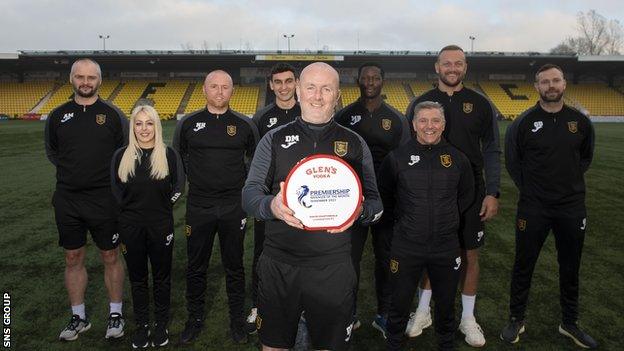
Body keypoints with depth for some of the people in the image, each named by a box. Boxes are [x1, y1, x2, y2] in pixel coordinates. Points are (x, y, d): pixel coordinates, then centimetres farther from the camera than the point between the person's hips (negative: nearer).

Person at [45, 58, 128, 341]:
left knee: (110, 258, 6)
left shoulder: (113, 114, -1)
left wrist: (108, 173, -4)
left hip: (104, 199, -3)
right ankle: (78, 317, 26)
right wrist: (71, 171, 7)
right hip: (67, 200, 3)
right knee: (73, 259, 11)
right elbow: (51, 151, 18)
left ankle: (115, 314, 21)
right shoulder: (58, 115, 6)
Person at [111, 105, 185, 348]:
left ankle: (161, 324, 27)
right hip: (131, 227, 1)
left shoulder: (169, 154, -4)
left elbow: (178, 186, 4)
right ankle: (141, 325, 28)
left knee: (162, 276, 11)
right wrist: (130, 210, 5)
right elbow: (115, 191, 10)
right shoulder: (121, 156, 1)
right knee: (137, 278, 12)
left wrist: (163, 207, 2)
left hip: (161, 226, -1)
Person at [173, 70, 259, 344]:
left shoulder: (244, 125, 2)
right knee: (196, 267, 11)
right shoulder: (188, 123, 2)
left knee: (234, 266, 11)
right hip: (199, 206, 1)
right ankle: (195, 318, 29)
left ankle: (237, 320, 27)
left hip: (234, 206, 0)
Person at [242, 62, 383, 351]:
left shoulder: (355, 144, 5)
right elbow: (249, 194, 0)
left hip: (333, 268, 0)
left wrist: (359, 211, -17)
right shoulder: (275, 140, 4)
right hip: (278, 264, 0)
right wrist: (271, 206, -22)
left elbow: (375, 204, 6)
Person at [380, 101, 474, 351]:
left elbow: (467, 195, 16)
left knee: (446, 304, 19)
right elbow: (384, 193, 9)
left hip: (447, 247, 2)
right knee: (399, 304, 13)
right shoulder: (397, 158, -6)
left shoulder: (458, 159, 0)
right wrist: (402, 218, 6)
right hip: (406, 247, -1)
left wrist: (449, 218, 10)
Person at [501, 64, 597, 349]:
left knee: (570, 268, 14)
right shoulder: (524, 122, -7)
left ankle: (570, 323, 32)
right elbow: (512, 160, 4)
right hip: (533, 207, -3)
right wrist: (529, 187, 1)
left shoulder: (580, 121, 2)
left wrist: (570, 181, 7)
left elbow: (586, 156, 17)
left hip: (572, 207, 3)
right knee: (524, 265, 8)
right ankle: (516, 320, 24)